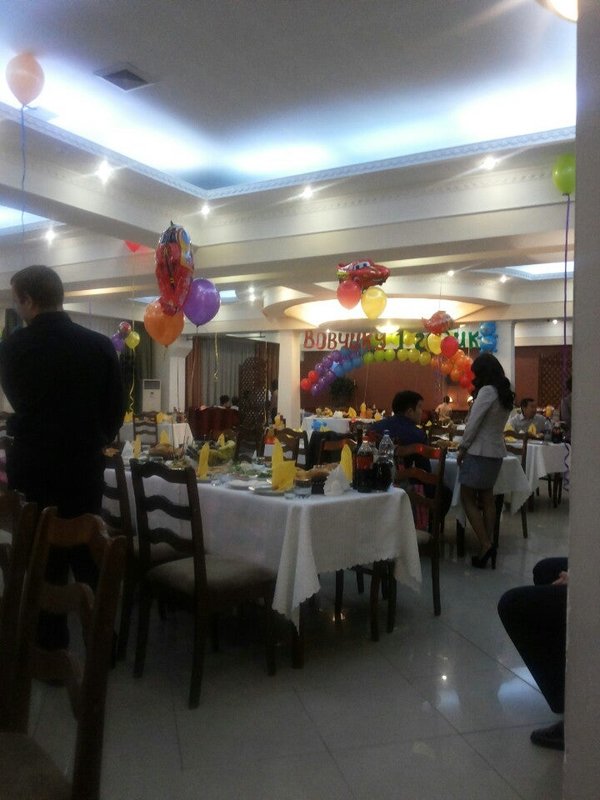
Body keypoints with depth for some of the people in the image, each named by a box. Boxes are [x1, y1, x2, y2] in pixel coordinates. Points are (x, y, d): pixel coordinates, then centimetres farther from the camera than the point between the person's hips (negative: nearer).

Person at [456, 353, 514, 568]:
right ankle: (488, 546, 15)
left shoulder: (487, 391, -15)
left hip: (480, 451, -8)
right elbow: (494, 424, 11)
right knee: (487, 498, 12)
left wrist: (462, 447, -5)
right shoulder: (505, 393, 10)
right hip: (496, 451, 8)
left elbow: (474, 422, -16)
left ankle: (485, 545, -6)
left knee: (468, 498, 0)